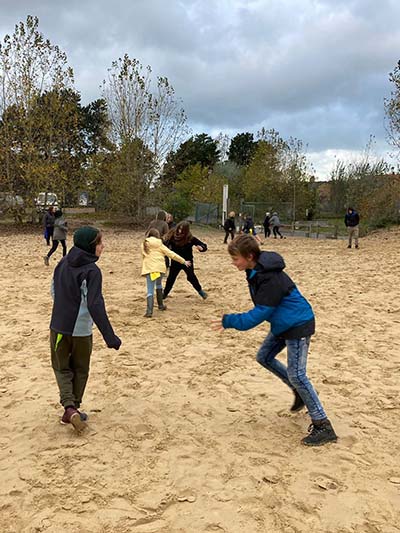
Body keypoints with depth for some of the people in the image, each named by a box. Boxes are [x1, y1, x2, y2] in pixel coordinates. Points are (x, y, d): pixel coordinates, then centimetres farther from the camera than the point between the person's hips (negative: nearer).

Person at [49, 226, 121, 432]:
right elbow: (95, 305, -25)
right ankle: (73, 410, 23)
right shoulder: (91, 271, -18)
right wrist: (109, 336, -24)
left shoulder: (63, 263, 2)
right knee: (80, 370, 16)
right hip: (80, 330, -5)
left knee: (61, 368, 18)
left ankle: (69, 406, 0)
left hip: (58, 327, 5)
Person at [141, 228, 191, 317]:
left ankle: (149, 310, -22)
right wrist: (184, 261, 15)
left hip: (149, 269, -1)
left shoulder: (144, 245, 12)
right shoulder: (159, 245, 9)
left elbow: (144, 256, 18)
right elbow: (171, 254, 9)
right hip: (160, 268, 1)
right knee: (158, 284, 27)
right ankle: (161, 305, 34)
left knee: (150, 291, -4)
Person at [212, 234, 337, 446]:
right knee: (264, 357, 18)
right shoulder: (256, 271, 0)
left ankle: (323, 426, -1)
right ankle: (300, 392, 31)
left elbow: (260, 314, -28)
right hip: (283, 324, 10)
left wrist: (229, 321, -25)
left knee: (296, 374, -11)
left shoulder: (270, 278, -30)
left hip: (298, 325, -10)